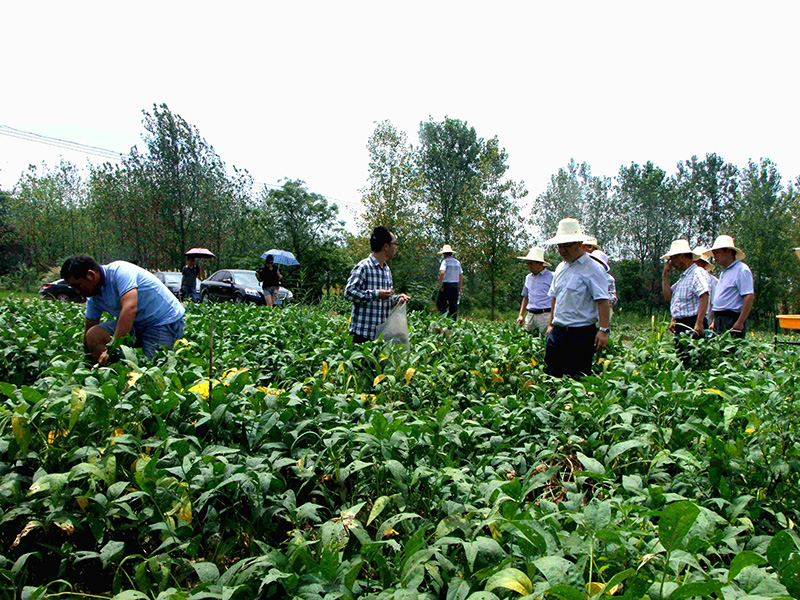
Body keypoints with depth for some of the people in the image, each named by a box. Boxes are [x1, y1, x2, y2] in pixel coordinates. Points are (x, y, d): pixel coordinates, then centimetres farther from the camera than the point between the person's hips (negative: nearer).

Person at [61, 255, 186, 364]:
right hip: (138, 324, 8)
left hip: (166, 321, -8)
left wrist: (113, 345, -36)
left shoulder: (119, 271, -21)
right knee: (93, 335, -9)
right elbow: (89, 331, 15)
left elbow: (130, 308, -34)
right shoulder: (94, 298, 6)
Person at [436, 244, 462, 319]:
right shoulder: (457, 262, 13)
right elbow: (461, 275, 14)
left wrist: (440, 284, -15)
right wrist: (460, 288, 18)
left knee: (440, 304, 0)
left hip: (446, 285, -6)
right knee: (453, 306, 9)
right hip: (455, 286, 6)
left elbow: (442, 273, -22)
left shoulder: (445, 261, -7)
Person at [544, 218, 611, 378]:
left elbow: (603, 300, -13)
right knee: (550, 375, 4)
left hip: (581, 334, -7)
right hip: (557, 332, 7)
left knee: (578, 378, -2)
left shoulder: (592, 269, -7)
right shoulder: (560, 268, 16)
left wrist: (604, 330, -20)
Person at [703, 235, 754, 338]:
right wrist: (714, 322, 20)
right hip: (719, 320, 9)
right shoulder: (724, 272, 22)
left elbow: (750, 297, -16)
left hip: (732, 320, -9)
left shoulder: (742, 270, -7)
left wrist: (740, 323, -22)